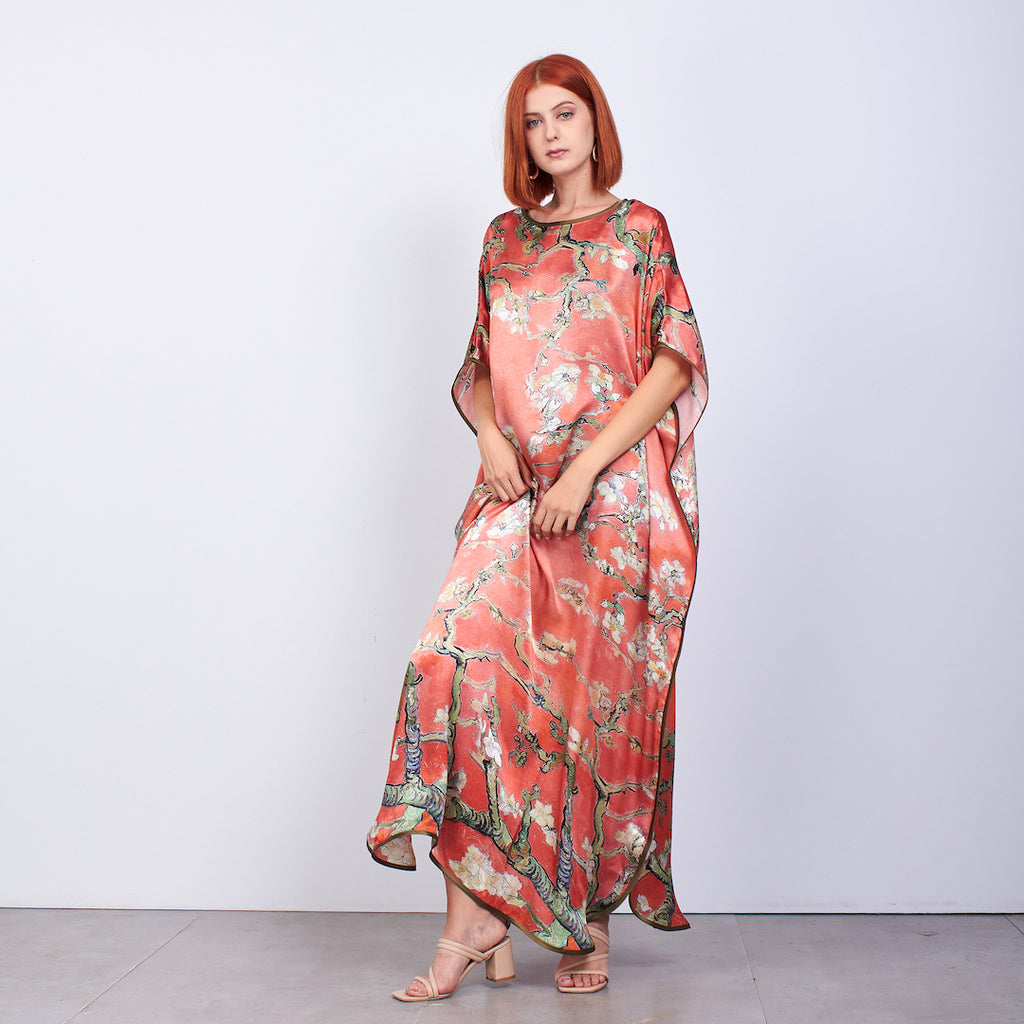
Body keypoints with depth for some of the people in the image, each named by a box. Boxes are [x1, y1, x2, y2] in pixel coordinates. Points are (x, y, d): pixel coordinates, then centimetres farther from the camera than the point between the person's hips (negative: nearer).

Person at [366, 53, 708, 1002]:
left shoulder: (639, 230, 5)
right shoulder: (504, 238, 18)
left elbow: (674, 362, -4)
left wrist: (583, 469, -13)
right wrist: (489, 434, -1)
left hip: (613, 497, -3)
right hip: (515, 497, 3)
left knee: (595, 695, -2)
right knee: (458, 656, -15)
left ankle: (589, 917, 14)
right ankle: (474, 916, -9)